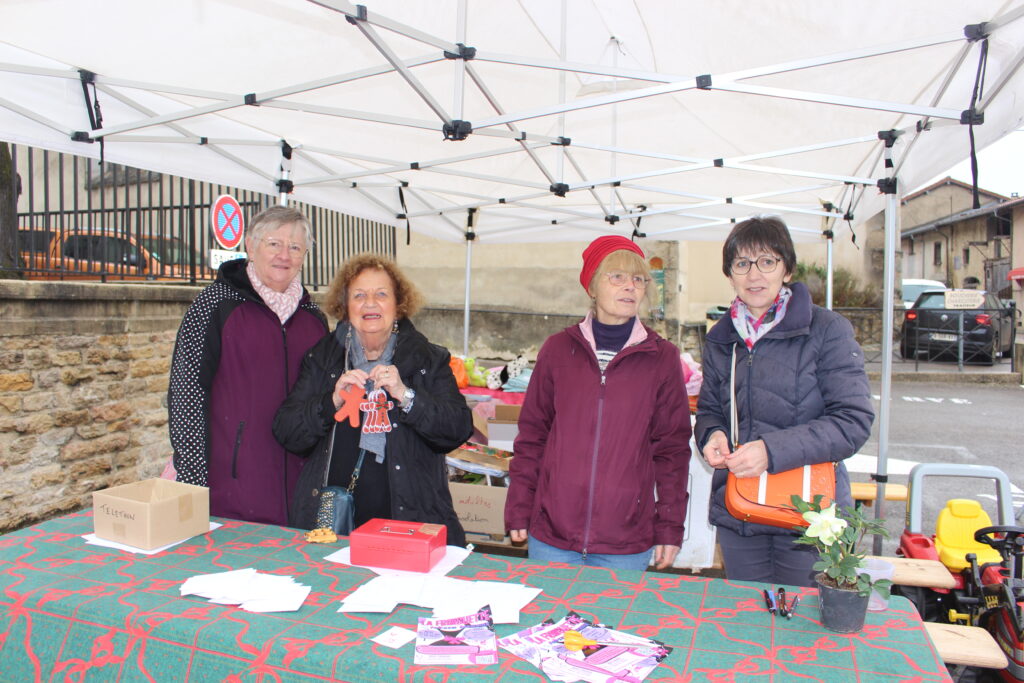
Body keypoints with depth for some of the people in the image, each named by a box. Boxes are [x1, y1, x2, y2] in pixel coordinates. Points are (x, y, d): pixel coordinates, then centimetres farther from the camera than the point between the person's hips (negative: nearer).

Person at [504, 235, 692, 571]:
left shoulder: (662, 358, -1)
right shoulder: (558, 349, 1)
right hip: (550, 536, 1)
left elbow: (672, 448, 2)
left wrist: (670, 528, 1)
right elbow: (531, 434, 5)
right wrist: (518, 511, 4)